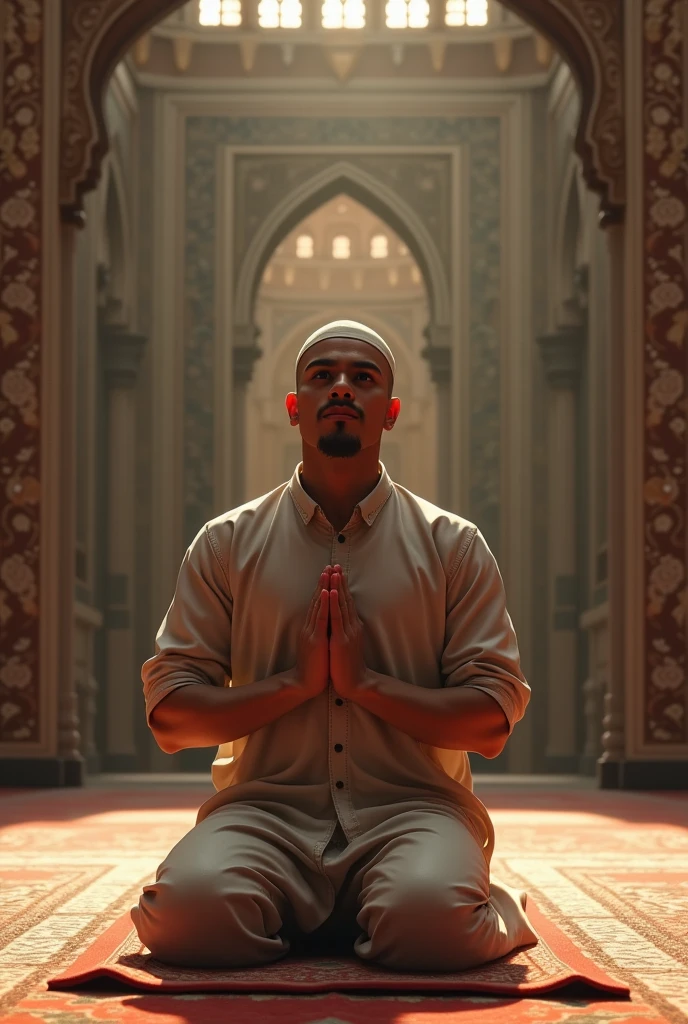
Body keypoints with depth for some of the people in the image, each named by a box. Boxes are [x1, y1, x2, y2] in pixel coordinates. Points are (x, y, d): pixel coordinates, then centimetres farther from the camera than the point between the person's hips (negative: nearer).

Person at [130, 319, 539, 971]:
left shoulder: (453, 545, 8)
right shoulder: (227, 543, 9)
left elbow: (493, 718, 2)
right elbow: (169, 712, 4)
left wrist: (367, 682, -10)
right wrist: (295, 682, -8)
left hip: (409, 806, -1)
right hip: (266, 807, 1)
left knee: (430, 919, -35)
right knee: (192, 911, -31)